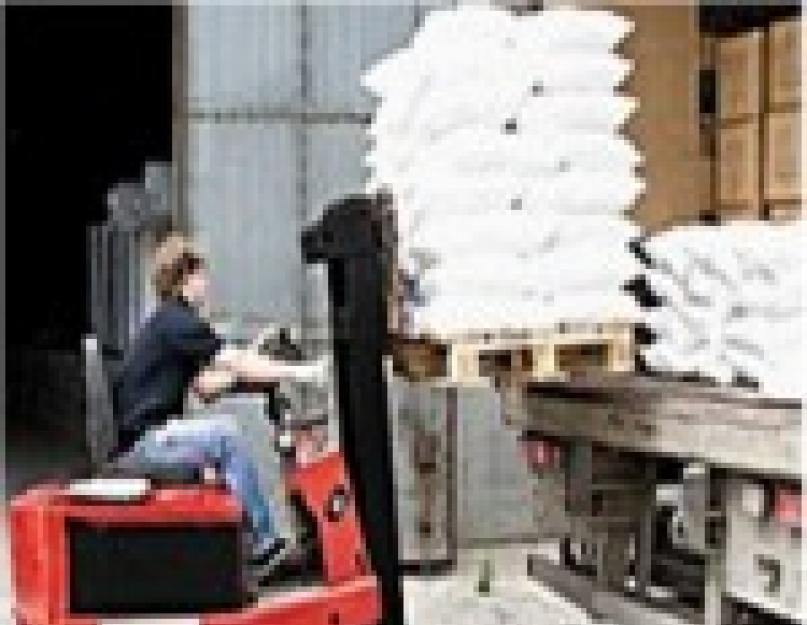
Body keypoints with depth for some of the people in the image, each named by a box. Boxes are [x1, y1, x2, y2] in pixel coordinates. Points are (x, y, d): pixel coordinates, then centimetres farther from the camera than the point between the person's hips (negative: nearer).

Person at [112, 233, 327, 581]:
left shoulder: (169, 324, 19)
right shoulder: (179, 321, -12)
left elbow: (206, 387, 17)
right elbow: (238, 365, -15)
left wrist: (249, 363, 16)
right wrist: (301, 372, -11)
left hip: (143, 439, 10)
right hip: (143, 443, -10)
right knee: (225, 435, -19)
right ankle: (264, 546, -14)